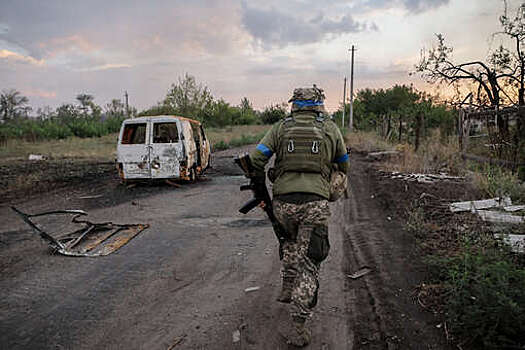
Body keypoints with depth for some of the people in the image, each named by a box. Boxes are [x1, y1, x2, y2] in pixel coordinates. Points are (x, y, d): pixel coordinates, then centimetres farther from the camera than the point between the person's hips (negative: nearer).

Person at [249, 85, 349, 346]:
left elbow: (255, 159, 0)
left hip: (283, 202, 2)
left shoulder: (280, 128, 8)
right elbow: (343, 165, 20)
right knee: (308, 264, 3)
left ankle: (288, 288, 36)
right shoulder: (330, 129, 9)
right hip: (315, 204, -1)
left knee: (291, 241, 32)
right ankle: (299, 329, 5)